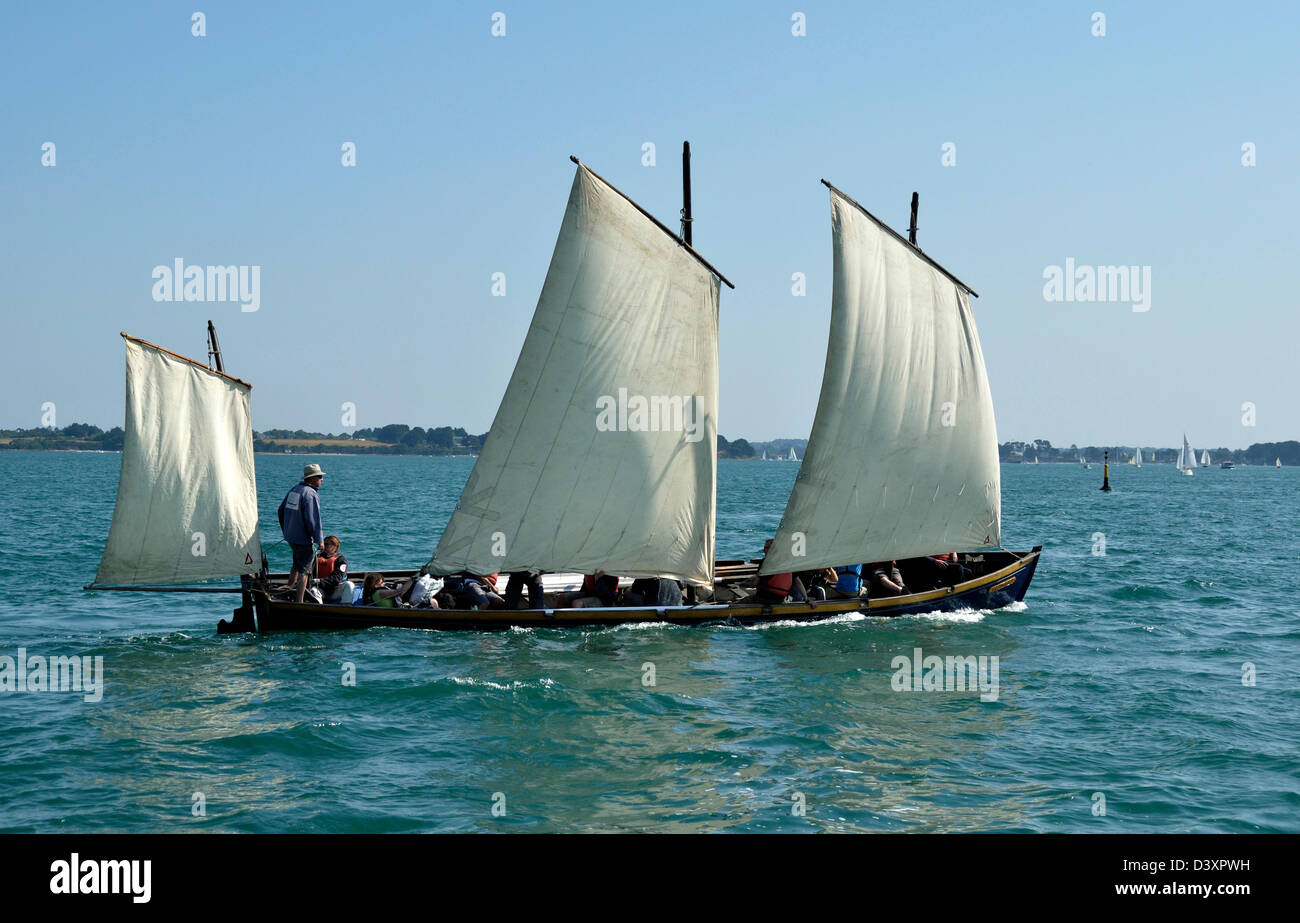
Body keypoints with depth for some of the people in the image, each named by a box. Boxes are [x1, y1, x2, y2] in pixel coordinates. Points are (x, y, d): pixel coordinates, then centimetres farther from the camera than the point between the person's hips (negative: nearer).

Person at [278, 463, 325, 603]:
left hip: (290, 537, 9)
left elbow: (280, 511, 16)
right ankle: (298, 602, -2)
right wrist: (319, 540, -15)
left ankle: (289, 589, 40)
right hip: (303, 539, -9)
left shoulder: (294, 490, 9)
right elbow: (313, 519, -22)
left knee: (297, 565, 27)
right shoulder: (311, 494, -18)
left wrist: (285, 531, 26)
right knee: (303, 570, -2)